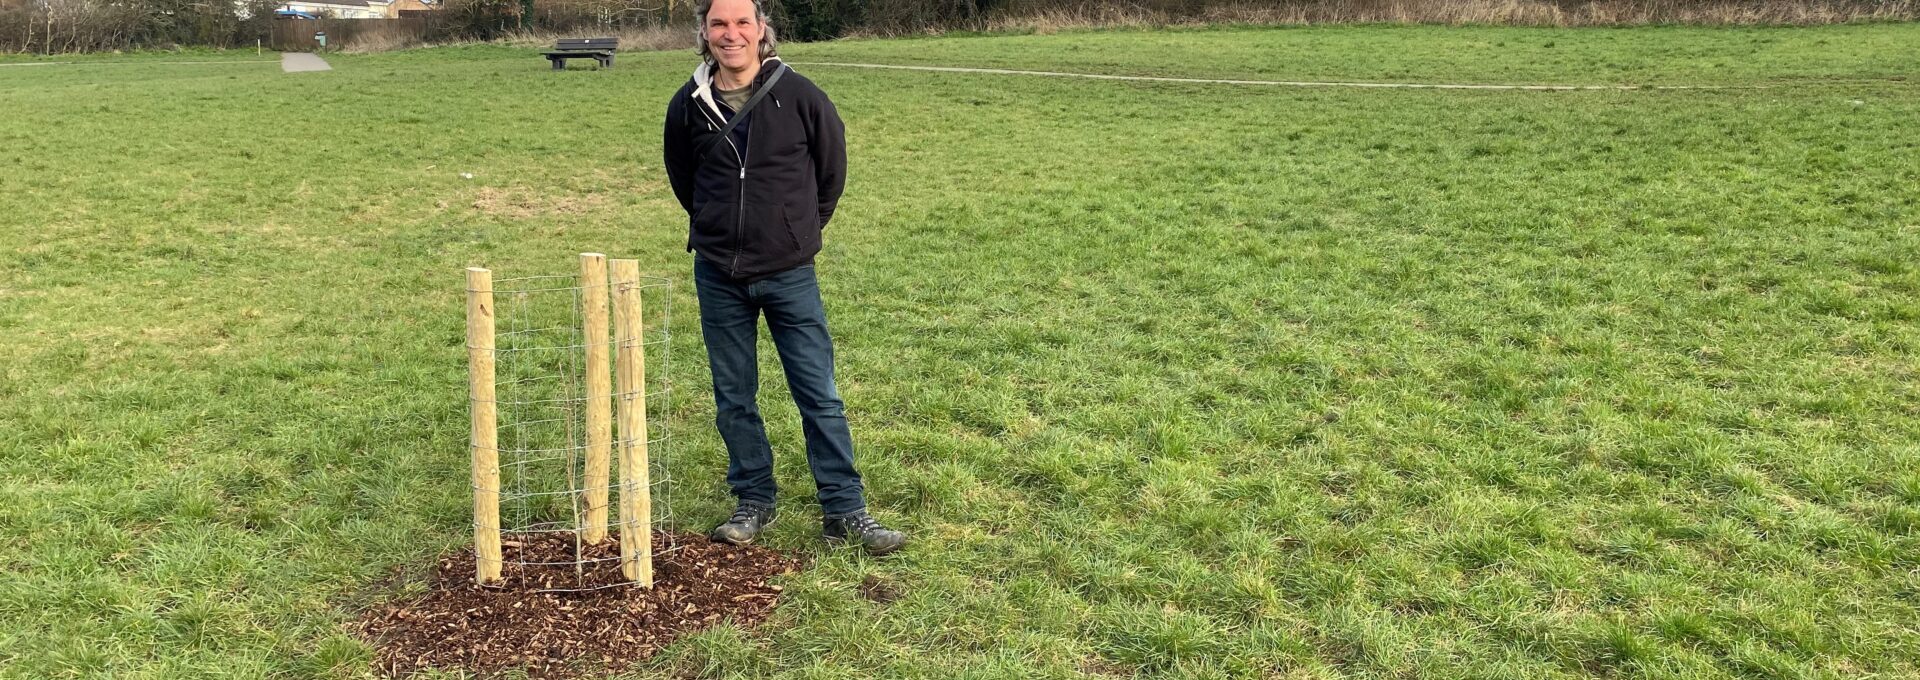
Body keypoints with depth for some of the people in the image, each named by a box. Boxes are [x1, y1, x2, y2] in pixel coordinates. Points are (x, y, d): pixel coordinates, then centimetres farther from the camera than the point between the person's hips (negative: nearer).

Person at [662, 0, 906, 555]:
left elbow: (832, 166, 7)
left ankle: (845, 511, 8)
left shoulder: (798, 96, -9)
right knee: (734, 398, 10)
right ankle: (754, 502, 25)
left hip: (790, 274, -2)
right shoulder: (688, 106, -3)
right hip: (719, 277, 2)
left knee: (820, 396, 0)